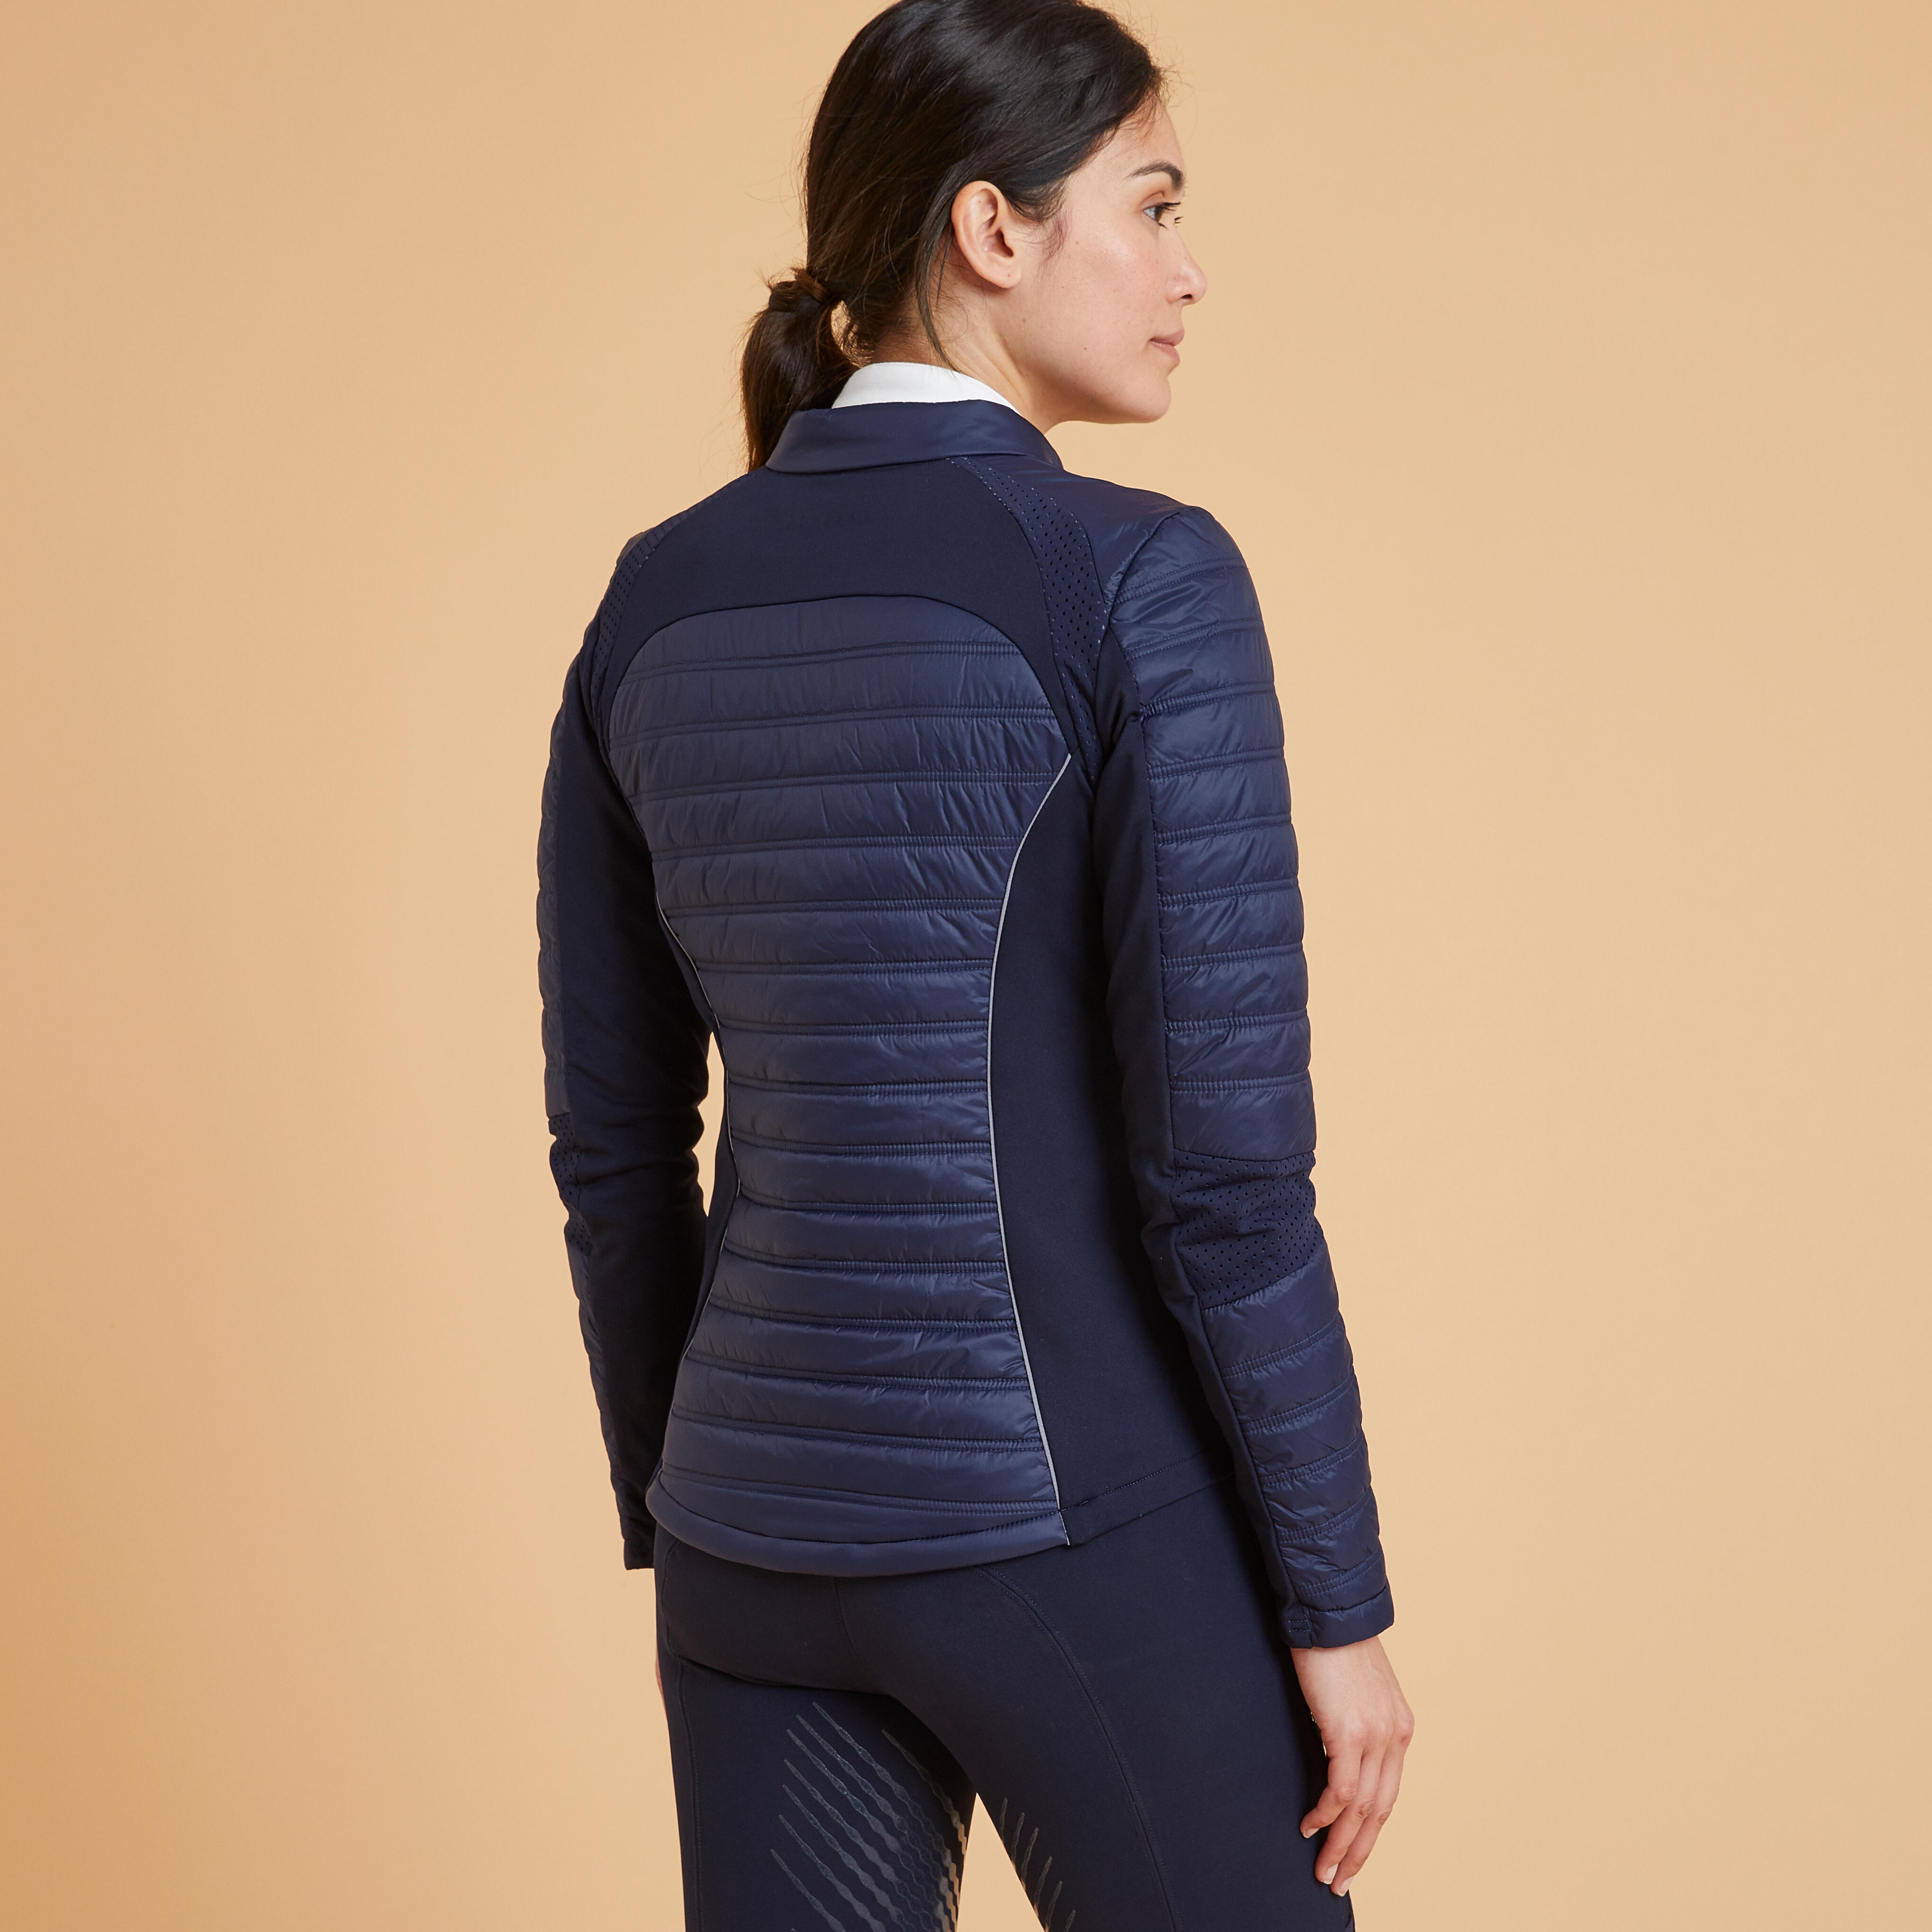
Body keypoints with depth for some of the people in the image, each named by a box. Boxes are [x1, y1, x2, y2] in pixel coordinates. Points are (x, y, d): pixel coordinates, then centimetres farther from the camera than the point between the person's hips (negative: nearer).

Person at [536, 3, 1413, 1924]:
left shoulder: (655, 602, 5)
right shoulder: (1142, 581, -15)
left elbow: (612, 1138, 9)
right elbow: (1222, 1156, -16)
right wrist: (1339, 1602, -6)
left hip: (782, 1520, 6)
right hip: (1072, 1534, -6)